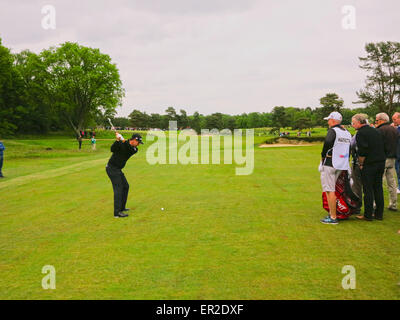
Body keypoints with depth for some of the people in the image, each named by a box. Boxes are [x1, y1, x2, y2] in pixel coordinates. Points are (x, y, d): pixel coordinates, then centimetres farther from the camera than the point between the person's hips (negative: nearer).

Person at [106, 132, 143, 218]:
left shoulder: (134, 149, 3)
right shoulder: (121, 144, -11)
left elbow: (130, 149, -19)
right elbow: (113, 149, -25)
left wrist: (124, 141, -33)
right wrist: (118, 140, -37)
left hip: (118, 169, 8)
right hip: (112, 168, -8)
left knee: (125, 186, 17)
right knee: (118, 188, -14)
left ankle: (121, 207, 29)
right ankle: (117, 213, -18)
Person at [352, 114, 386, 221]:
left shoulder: (361, 133, -10)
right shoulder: (376, 131, 14)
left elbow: (362, 152, -18)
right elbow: (382, 148, 17)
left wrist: (361, 164, -6)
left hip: (369, 164, -8)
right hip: (381, 163, 8)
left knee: (368, 190, -2)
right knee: (378, 189, 12)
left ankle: (368, 215, 1)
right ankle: (379, 214, 17)